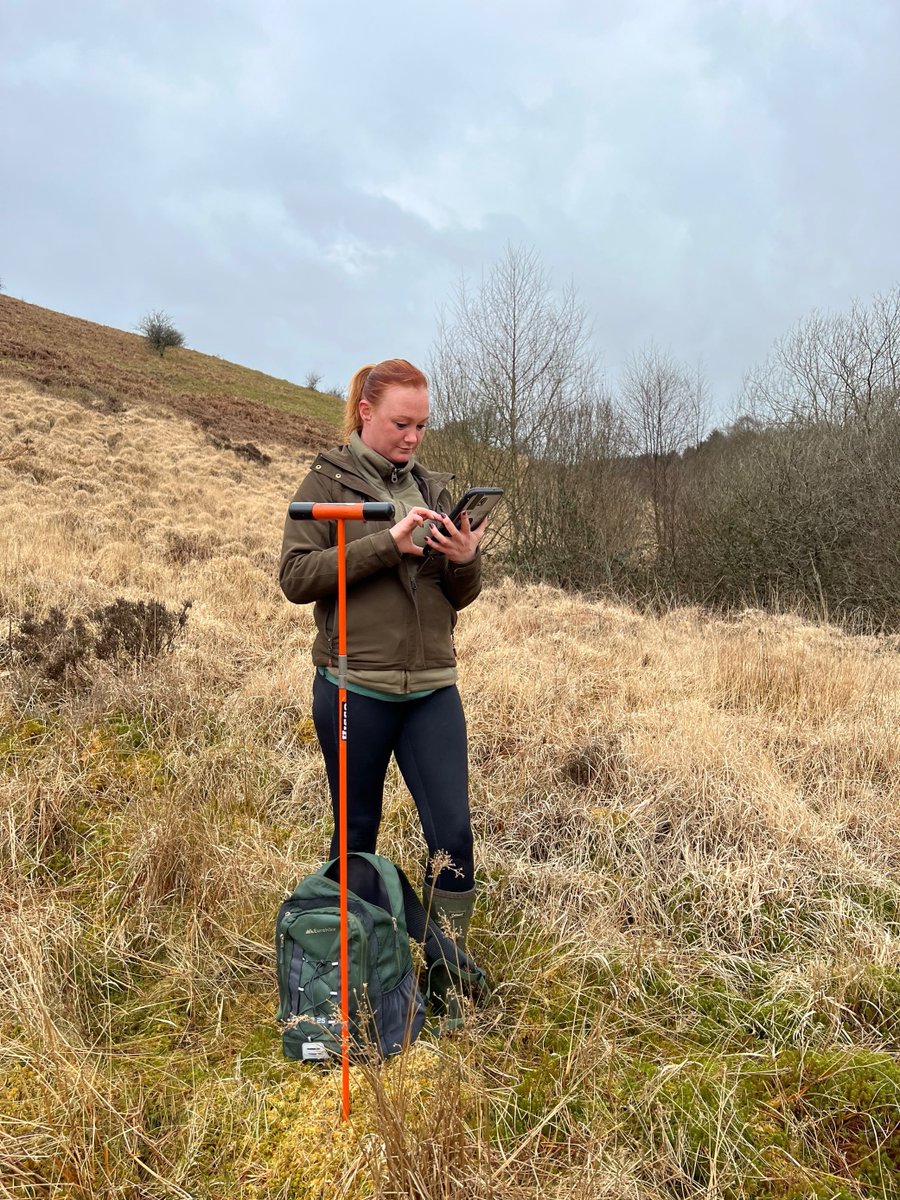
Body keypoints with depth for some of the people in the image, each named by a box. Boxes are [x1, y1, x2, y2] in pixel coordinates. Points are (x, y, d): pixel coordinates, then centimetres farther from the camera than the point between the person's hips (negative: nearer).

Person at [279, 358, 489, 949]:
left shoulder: (433, 488, 11)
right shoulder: (327, 484, -1)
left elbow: (459, 597, 12)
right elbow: (295, 578, -13)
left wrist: (466, 560, -11)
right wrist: (387, 543, -20)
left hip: (432, 688, 4)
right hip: (354, 687, -3)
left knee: (453, 830, 0)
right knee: (358, 832, 12)